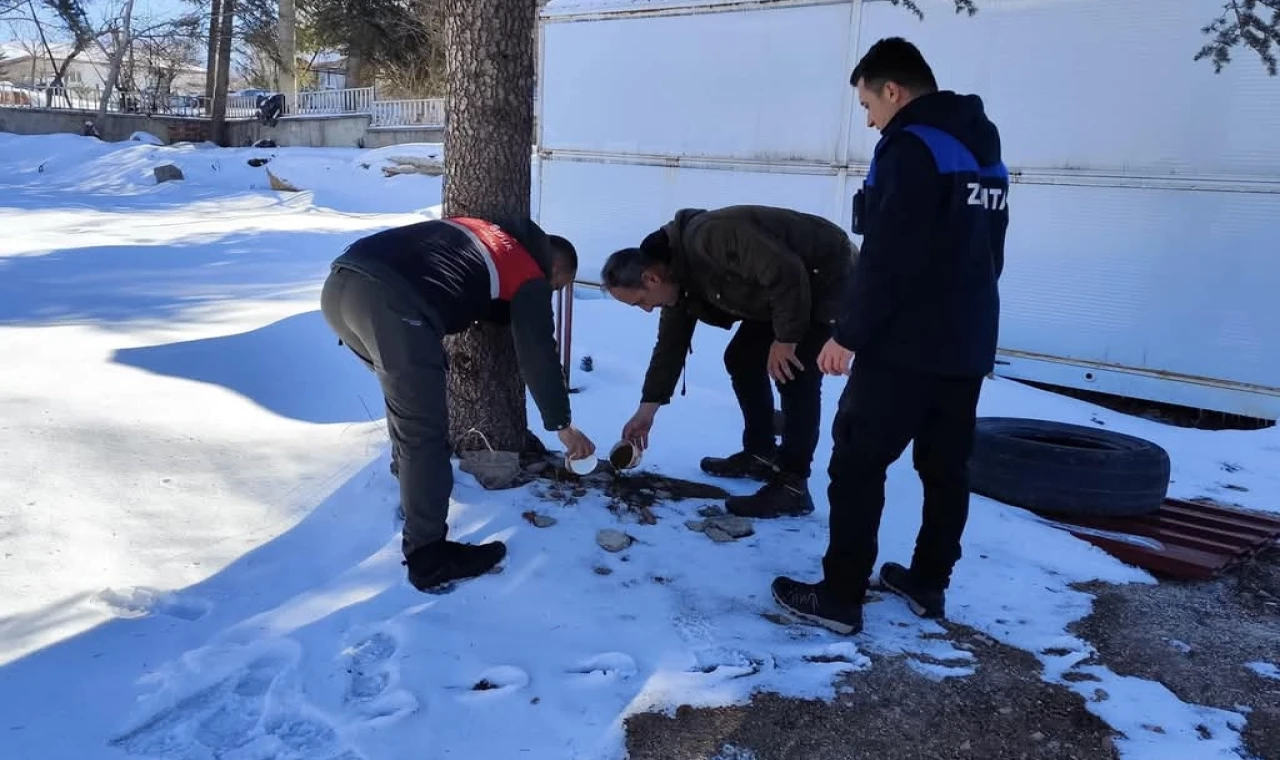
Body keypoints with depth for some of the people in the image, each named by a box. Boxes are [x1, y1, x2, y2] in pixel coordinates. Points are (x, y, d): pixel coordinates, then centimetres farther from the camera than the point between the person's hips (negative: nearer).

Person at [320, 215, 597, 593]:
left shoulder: (476, 229, 34)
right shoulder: (531, 275, 15)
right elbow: (538, 354, 13)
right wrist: (562, 425, 20)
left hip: (339, 283, 9)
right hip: (392, 303, -8)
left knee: (406, 391, 32)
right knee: (425, 434, 3)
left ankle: (410, 473, 51)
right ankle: (428, 558, 10)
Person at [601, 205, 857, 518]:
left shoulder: (709, 239, -32)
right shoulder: (677, 273, -1)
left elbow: (787, 274, -33)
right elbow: (670, 342, 9)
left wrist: (786, 338, -22)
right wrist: (647, 408, 11)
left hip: (829, 275, -10)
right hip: (789, 288, 10)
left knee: (795, 375, -17)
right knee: (742, 358, 11)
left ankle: (792, 485, -12)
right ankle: (761, 454, 20)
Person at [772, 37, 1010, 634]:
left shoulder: (910, 147, -13)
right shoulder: (984, 152, 15)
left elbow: (886, 259, -20)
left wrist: (848, 334, -14)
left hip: (905, 343, -9)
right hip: (968, 344, 9)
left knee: (857, 463, -2)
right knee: (947, 467, 14)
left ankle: (840, 597, 3)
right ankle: (930, 584, 25)